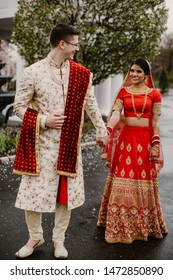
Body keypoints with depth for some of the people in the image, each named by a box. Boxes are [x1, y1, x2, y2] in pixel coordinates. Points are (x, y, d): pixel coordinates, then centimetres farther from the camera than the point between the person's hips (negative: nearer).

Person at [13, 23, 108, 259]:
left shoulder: (80, 73, 2)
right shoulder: (33, 72, -8)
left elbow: (91, 104, 13)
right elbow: (19, 106, -2)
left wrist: (101, 130, 17)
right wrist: (44, 120, -15)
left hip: (69, 144, 3)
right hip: (41, 143, -2)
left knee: (67, 192, 7)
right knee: (33, 191, 3)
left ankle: (59, 239, 25)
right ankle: (35, 236, 26)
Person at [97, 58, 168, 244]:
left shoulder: (154, 94, 3)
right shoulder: (123, 91, 6)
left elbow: (156, 122, 2)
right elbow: (115, 114, -7)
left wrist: (155, 144, -5)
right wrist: (107, 132, -24)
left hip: (145, 140, -1)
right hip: (126, 139, 1)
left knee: (144, 181, 6)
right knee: (123, 180, 4)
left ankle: (145, 224, 22)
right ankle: (121, 225, 16)